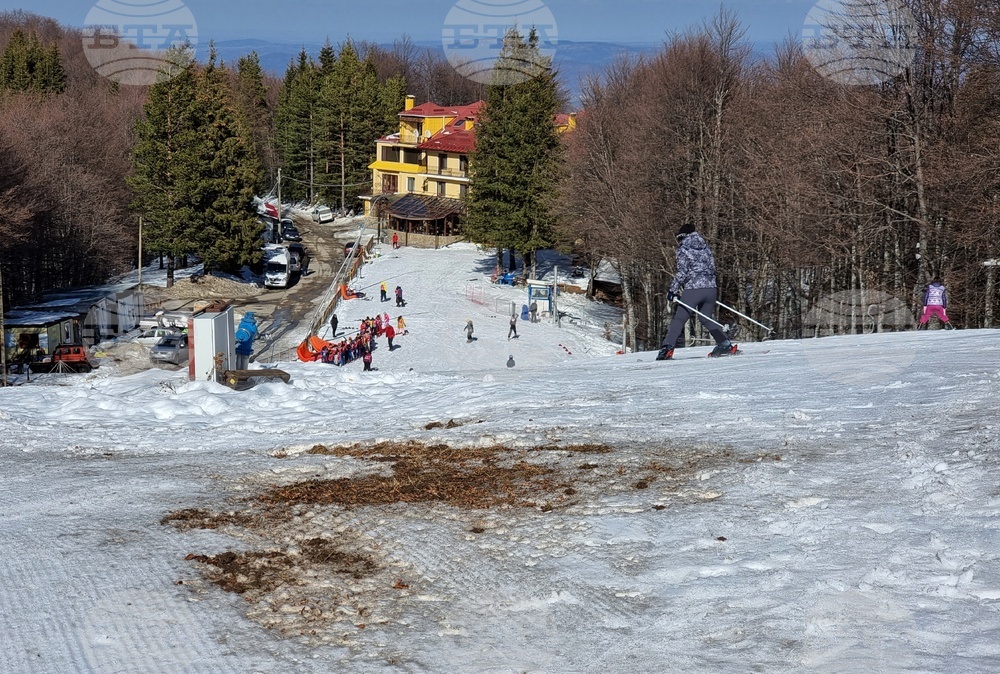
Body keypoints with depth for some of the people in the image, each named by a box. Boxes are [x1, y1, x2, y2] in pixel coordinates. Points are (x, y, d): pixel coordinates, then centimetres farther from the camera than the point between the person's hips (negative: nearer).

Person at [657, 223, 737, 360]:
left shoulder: (683, 249, -1)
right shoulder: (705, 247, 16)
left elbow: (682, 272, -10)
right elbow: (712, 268, 17)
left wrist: (673, 291, -7)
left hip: (692, 289, -5)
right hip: (710, 288, 6)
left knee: (679, 319, -2)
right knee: (706, 318, 22)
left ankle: (667, 348, -14)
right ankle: (726, 345, 17)